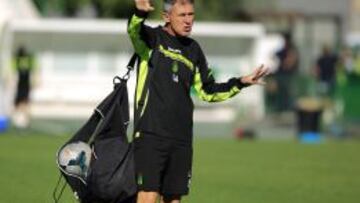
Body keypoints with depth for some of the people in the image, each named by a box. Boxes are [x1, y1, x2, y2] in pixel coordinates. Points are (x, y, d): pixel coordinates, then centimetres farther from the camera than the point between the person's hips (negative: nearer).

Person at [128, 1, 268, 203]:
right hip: (151, 134, -6)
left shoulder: (193, 49, 14)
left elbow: (208, 92, 22)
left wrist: (241, 83, 11)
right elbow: (134, 31, -27)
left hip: (182, 138, 6)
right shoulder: (153, 39, -3)